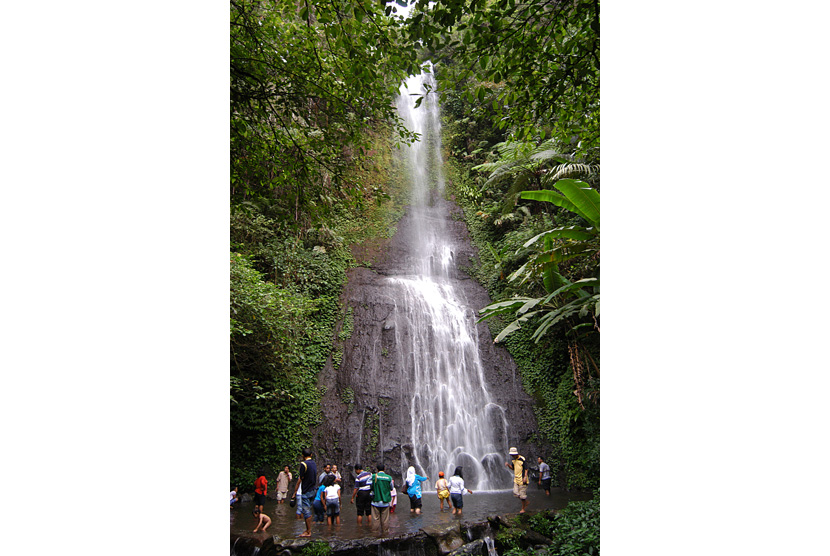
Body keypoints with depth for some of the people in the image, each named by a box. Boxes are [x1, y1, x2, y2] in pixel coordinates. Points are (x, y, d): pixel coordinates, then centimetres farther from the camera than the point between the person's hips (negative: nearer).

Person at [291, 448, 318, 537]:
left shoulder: (304, 464, -14)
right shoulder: (314, 463, 9)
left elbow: (300, 479, -14)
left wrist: (295, 492, -8)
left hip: (306, 491, -8)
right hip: (313, 490, 8)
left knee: (306, 511, -2)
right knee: (308, 510, 15)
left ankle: (308, 532, 1)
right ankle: (308, 530, 19)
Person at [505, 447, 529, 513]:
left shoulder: (522, 459, -13)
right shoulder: (513, 460, 9)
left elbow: (526, 469, -11)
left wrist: (525, 477, -22)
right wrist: (508, 464, 0)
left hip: (522, 479, -7)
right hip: (516, 479, 7)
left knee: (522, 494, -3)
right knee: (516, 493, 3)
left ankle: (523, 509, 11)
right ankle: (526, 502, 25)